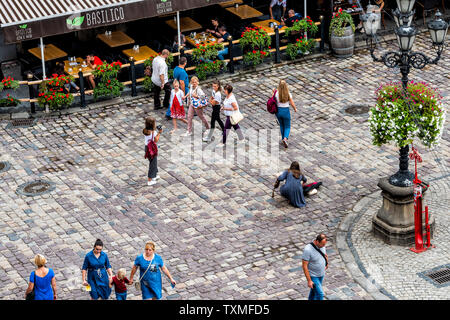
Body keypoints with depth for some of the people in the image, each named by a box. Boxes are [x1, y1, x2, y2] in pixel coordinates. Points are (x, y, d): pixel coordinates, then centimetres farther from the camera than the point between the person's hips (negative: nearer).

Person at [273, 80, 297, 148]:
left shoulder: (276, 93, -14)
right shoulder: (288, 94, -15)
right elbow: (292, 104, -9)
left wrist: (274, 93, 8)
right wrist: (295, 109, 11)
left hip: (278, 111, 2)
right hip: (286, 111, -2)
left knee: (282, 125, 25)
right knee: (287, 127, 13)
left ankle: (283, 139, 32)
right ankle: (285, 138, -12)